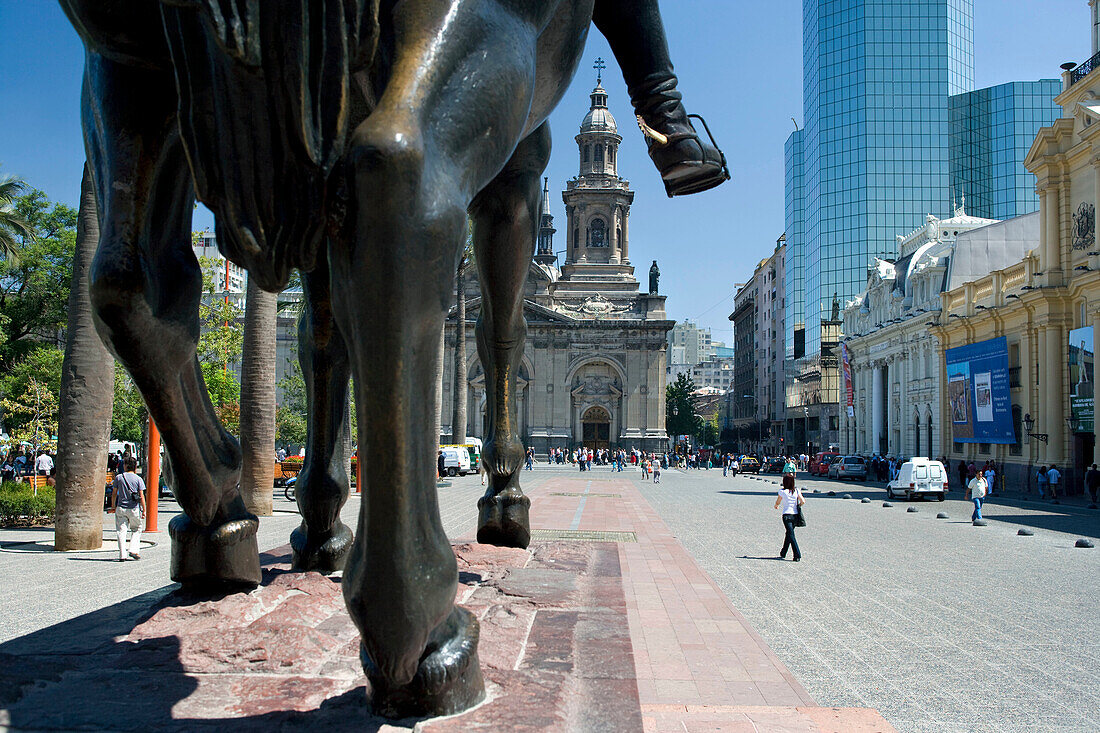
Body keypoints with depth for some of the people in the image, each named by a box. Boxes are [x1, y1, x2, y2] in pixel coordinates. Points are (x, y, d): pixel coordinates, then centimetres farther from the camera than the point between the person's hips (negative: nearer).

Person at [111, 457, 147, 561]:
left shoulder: (118, 477, 1)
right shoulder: (138, 479, -3)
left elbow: (114, 493, 5)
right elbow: (141, 496, -4)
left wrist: (113, 505, 19)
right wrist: (144, 510, 1)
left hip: (121, 508, 1)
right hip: (134, 509, -1)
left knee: (121, 531, 3)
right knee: (137, 530, 14)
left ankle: (122, 554, -2)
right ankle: (134, 550, 0)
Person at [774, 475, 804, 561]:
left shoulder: (782, 492, -5)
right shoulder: (797, 491, 3)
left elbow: (778, 502, 7)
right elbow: (803, 501, -6)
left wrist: (776, 506, 30)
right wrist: (797, 505, 15)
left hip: (787, 515, -5)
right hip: (795, 514, 5)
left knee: (791, 535, -7)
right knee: (789, 534, 18)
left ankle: (797, 555, -18)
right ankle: (783, 554, 30)